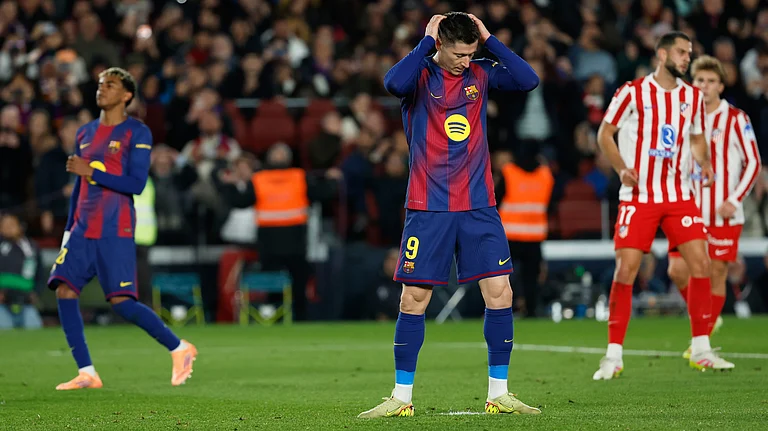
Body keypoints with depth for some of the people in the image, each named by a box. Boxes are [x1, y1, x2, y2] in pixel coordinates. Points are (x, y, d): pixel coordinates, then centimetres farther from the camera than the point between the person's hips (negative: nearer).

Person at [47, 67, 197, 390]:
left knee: (121, 302, -12)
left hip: (115, 232, -7)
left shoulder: (137, 133, -4)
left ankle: (179, 349, 6)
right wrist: (70, 229, 18)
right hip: (83, 229, 7)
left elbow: (137, 184, -14)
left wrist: (90, 171, -17)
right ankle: (86, 373, -3)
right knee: (64, 291, -7)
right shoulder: (85, 133, 16)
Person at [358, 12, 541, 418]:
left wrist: (489, 38, -9)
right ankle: (402, 397, 8)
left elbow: (528, 80, -9)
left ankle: (498, 393, 7)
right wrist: (426, 41, -18)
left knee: (499, 293, -3)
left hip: (478, 206, 3)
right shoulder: (420, 76, -4)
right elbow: (395, 83, -28)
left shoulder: (480, 74, 6)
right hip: (428, 209, -3)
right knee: (414, 298, -1)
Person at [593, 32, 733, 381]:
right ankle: (613, 356, 0)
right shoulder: (633, 92, -5)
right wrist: (621, 168, -13)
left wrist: (705, 164, 1)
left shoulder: (693, 97, 8)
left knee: (701, 264, -5)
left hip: (679, 195, 4)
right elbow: (604, 134, 1)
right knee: (625, 270, -8)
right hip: (638, 196, -4)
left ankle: (701, 350, 6)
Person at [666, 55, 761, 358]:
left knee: (716, 274, -2)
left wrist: (735, 200, -13)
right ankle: (702, 318, 21)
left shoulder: (736, 119, -4)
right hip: (690, 210, 4)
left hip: (724, 214, -4)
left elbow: (753, 162, -4)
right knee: (678, 270, -5)